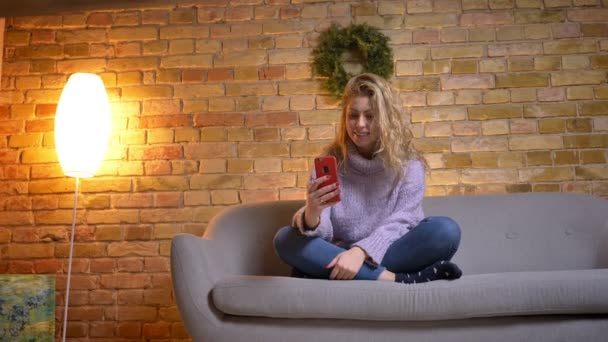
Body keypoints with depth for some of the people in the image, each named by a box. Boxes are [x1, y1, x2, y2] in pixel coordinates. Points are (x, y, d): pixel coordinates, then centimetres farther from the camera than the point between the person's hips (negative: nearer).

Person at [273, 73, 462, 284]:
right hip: (340, 257, 1)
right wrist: (311, 215, -32)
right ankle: (392, 279, -32)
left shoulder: (408, 164, 1)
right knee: (285, 239, -24)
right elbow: (322, 232, -7)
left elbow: (402, 221, -11)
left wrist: (361, 251, -29)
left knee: (446, 230, -26)